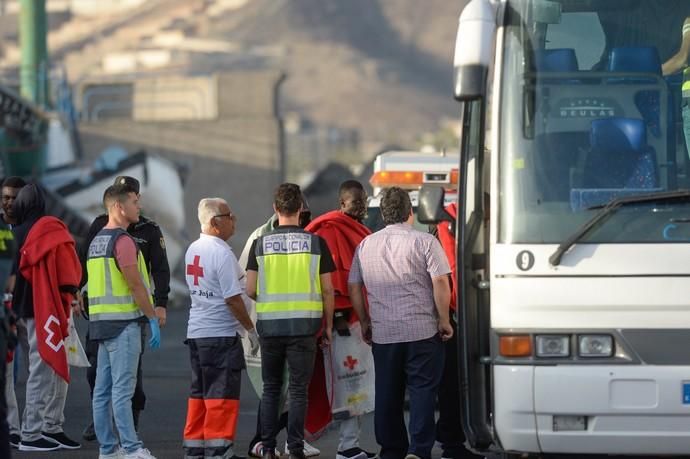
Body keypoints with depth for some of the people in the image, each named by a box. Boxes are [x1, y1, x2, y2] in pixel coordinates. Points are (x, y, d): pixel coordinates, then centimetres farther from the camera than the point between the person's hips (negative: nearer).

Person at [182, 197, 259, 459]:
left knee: (199, 393, 13)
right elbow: (233, 298, -18)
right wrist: (250, 329, -9)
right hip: (220, 334, -9)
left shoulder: (193, 250, 12)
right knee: (221, 394, -5)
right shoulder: (222, 253, -16)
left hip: (195, 332, 9)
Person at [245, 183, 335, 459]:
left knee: (270, 388, 12)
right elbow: (327, 290, 0)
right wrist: (328, 326, 10)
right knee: (298, 389, 3)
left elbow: (251, 291, 0)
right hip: (304, 323, -1)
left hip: (270, 323, 1)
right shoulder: (316, 243, -2)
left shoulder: (261, 243, 0)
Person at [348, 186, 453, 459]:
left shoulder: (366, 245, 9)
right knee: (422, 390, -1)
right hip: (422, 331, -4)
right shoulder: (424, 242, -5)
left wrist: (365, 323, 23)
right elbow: (440, 283, -11)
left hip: (382, 334, 4)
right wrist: (444, 321, -2)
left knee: (387, 395, 11)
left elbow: (353, 288, 13)